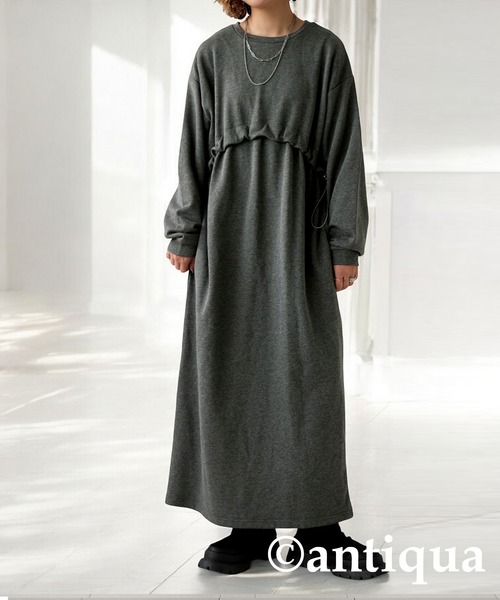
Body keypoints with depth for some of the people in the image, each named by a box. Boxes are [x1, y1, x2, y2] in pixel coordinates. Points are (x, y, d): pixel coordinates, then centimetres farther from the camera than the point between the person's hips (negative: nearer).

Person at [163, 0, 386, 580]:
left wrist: (345, 244, -5)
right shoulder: (215, 54, 8)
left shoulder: (324, 50, 3)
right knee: (230, 373, 0)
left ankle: (317, 523, 6)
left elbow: (343, 148, 0)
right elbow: (195, 148, 8)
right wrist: (184, 234, 0)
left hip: (297, 227, -2)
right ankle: (250, 523, 8)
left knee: (307, 371, -4)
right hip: (228, 225, 2)